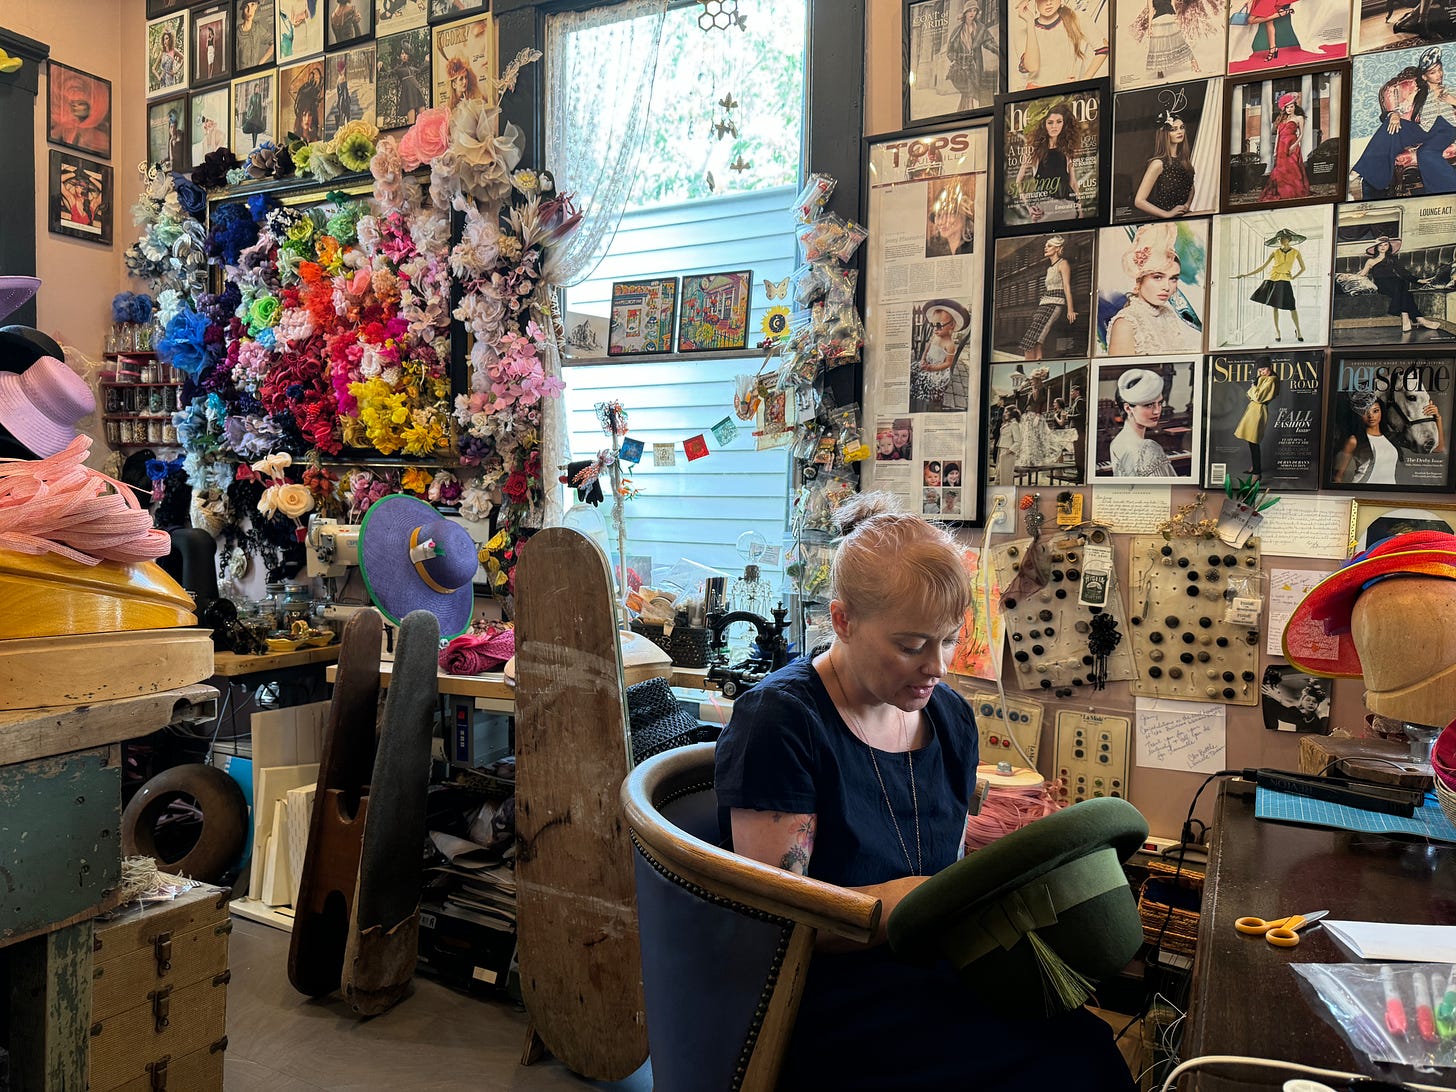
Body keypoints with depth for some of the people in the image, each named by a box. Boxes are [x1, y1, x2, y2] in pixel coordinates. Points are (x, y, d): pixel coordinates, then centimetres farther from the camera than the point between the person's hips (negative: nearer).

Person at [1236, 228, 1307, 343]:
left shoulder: (1295, 253, 1)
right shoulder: (1275, 252, 3)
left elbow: (1303, 268, 12)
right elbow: (1262, 267, 3)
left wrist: (1293, 277, 8)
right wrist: (1246, 275, -3)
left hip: (1284, 281, -1)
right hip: (1272, 279, 1)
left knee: (1292, 307, -5)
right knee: (1274, 307, 3)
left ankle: (1298, 330, 12)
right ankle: (1277, 331, 14)